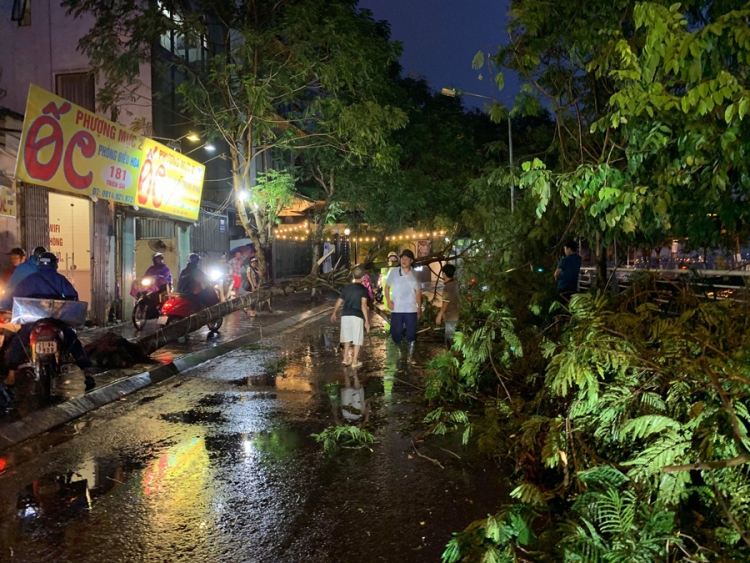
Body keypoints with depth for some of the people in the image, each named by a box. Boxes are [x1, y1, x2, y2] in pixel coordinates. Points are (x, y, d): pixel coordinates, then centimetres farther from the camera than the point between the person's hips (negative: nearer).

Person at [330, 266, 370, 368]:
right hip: (357, 316, -4)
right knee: (357, 339, 5)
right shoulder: (363, 289, -4)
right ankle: (355, 361, 7)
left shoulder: (346, 287, 11)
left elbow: (339, 302, 16)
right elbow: (363, 305, -14)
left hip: (345, 315, 5)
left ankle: (346, 358, 22)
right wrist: (367, 320, -14)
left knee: (347, 337, 19)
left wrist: (334, 313, 30)